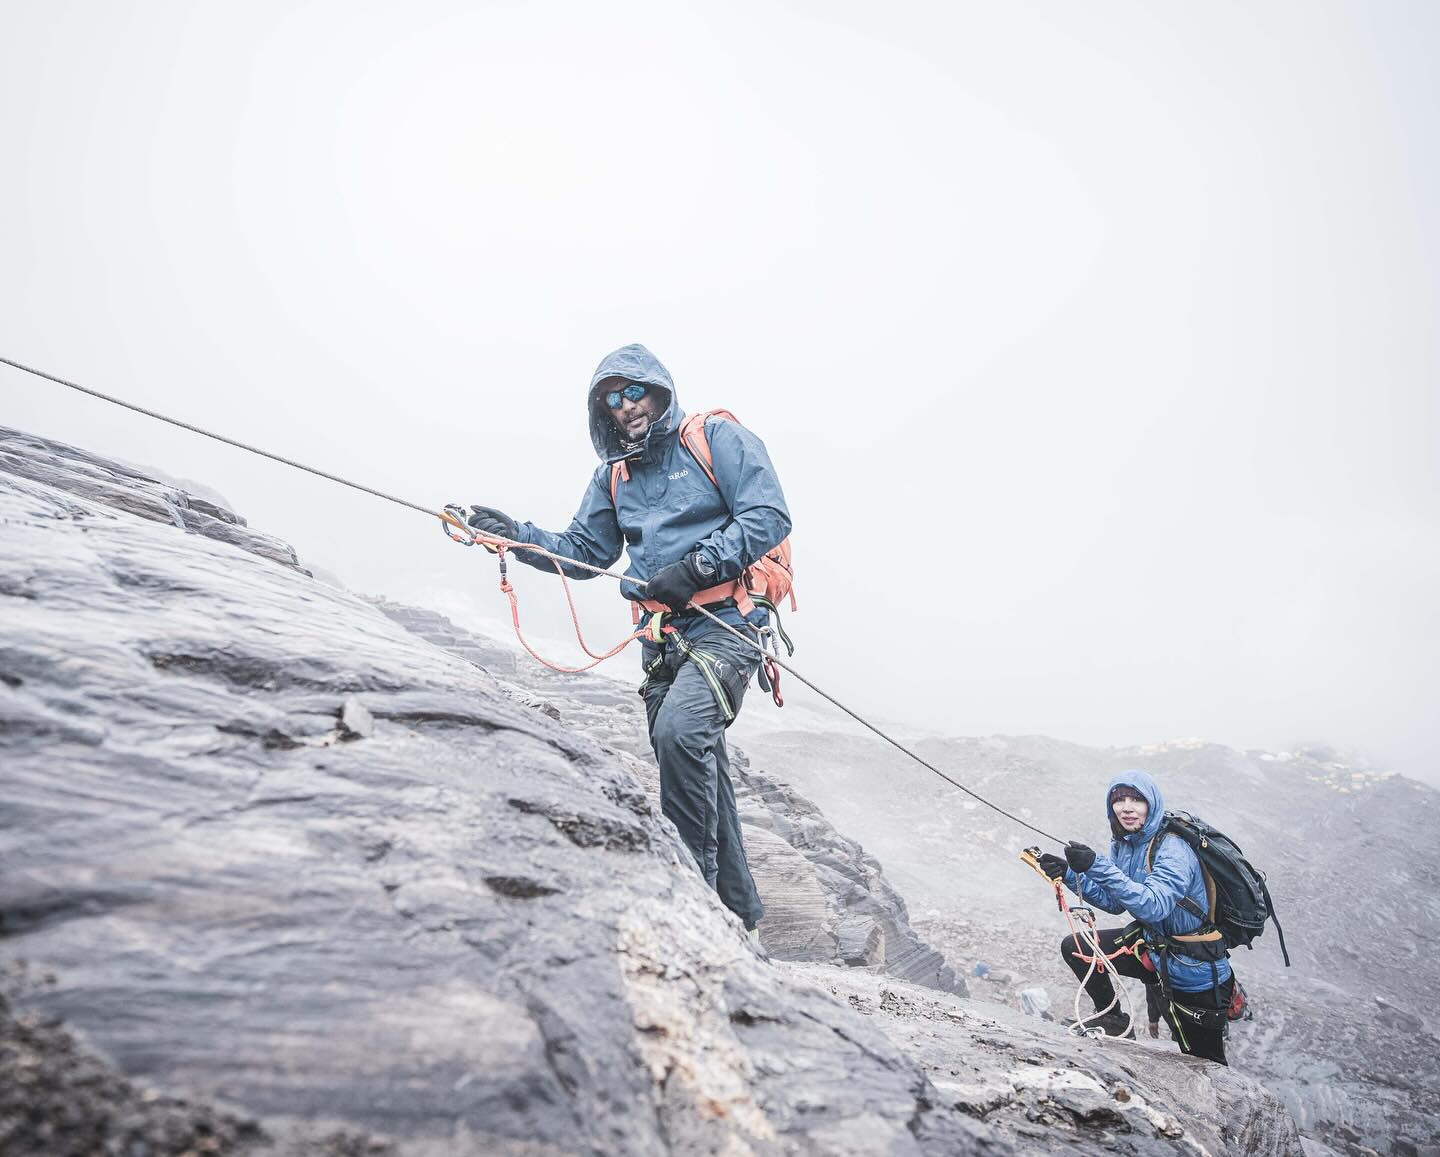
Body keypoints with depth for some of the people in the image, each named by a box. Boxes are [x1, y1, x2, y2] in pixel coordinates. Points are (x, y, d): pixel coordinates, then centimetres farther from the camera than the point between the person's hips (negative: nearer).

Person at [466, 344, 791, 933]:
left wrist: (695, 566, -17)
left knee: (678, 732, -28)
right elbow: (582, 551, 19)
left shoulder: (718, 438, 0)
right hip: (663, 637, 7)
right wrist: (514, 533, 3)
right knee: (695, 765, 8)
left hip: (725, 623, -6)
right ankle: (737, 905, 21)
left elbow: (769, 518, -9)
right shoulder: (613, 476, 19)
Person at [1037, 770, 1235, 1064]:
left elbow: (1154, 906, -40)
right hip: (1150, 945, 7)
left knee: (1204, 1064, 6)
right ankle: (1113, 1020, 12)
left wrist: (1098, 867, -46)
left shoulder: (1173, 850, -26)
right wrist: (1069, 875, -8)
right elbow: (1114, 902, 5)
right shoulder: (1122, 844, -2)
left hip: (1194, 975, -7)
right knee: (1074, 948, -1)